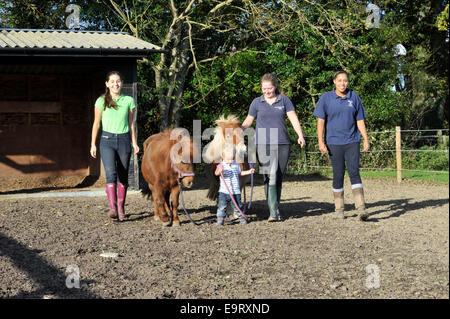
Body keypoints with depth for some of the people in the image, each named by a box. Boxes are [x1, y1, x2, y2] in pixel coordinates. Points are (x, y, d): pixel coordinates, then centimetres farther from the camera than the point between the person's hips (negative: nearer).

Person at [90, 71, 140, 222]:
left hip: (124, 140, 2)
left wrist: (134, 143, 8)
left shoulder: (129, 101, 6)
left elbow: (131, 123, 12)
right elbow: (96, 123, 6)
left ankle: (121, 208, 17)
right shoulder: (101, 101, 3)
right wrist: (93, 144, 5)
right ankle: (113, 208, -28)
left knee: (123, 176, 6)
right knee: (111, 173, -18)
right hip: (107, 140, -2)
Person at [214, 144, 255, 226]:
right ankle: (220, 219, 3)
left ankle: (242, 217, 27)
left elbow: (240, 173, 27)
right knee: (222, 206, -7)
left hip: (235, 191, 3)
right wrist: (219, 171, -48)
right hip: (224, 191, -3)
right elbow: (216, 173, -26)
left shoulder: (236, 165, 9)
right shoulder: (221, 165, -8)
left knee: (238, 206, 10)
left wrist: (248, 172, 19)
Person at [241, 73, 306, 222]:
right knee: (270, 177, -12)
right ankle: (273, 212, -15)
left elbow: (293, 118, 1)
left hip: (283, 144, 2)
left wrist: (300, 136, -10)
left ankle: (276, 207, 19)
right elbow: (248, 121, 13)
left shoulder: (284, 100, 7)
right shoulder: (257, 102, 7)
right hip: (264, 145, -2)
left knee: (279, 177, 8)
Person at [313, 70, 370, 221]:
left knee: (354, 172, -12)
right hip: (334, 143, -1)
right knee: (338, 175, 3)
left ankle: (361, 208, -17)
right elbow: (320, 121, -1)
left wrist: (366, 140, 5)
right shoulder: (326, 98, 2)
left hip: (352, 142, 1)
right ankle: (339, 209, 14)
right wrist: (320, 142, -9)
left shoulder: (354, 97, 8)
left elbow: (360, 121, 11)